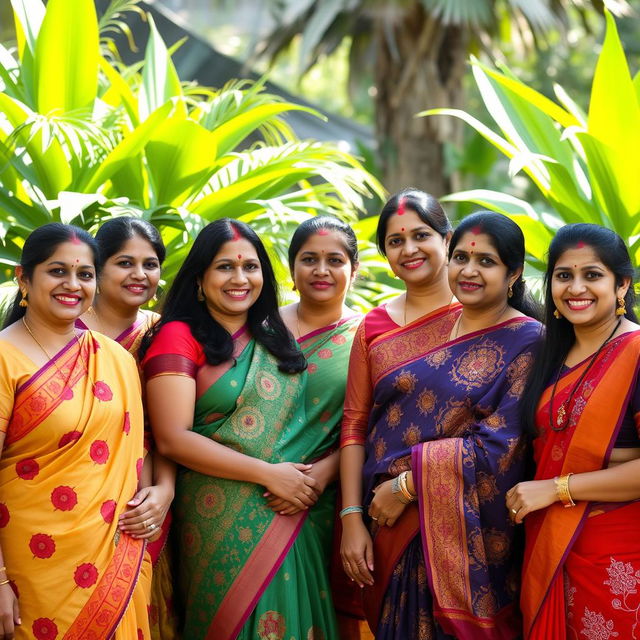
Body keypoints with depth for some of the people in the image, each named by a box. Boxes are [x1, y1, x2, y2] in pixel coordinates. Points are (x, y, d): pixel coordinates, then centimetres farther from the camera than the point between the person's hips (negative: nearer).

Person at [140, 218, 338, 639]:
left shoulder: (276, 337, 13)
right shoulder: (179, 337, -4)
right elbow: (173, 438, -14)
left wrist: (319, 472, -7)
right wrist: (269, 473, -15)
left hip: (296, 520, 5)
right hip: (223, 524, -5)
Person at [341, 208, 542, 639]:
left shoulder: (528, 343, -6)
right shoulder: (385, 330, 7)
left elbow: (497, 448, -14)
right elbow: (356, 422, 3)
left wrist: (407, 485, -14)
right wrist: (353, 518, -5)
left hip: (465, 534, -4)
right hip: (389, 525, 4)